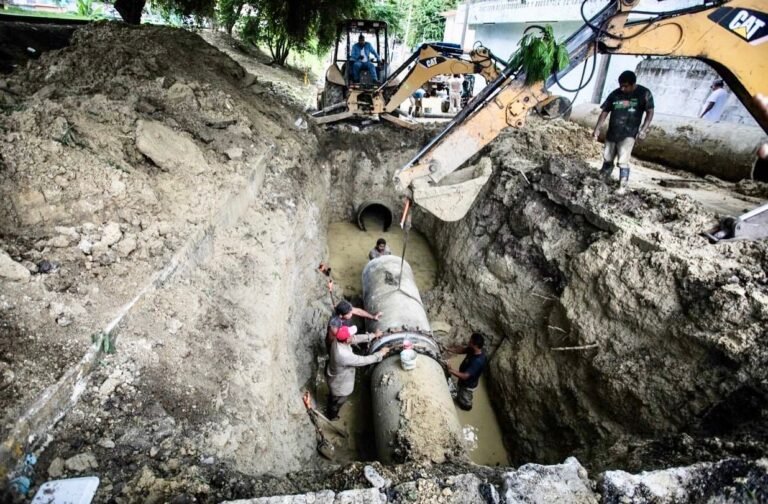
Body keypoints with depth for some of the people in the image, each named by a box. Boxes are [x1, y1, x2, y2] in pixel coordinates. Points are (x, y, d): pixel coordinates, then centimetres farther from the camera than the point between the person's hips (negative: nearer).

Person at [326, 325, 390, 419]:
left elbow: (356, 338, -8)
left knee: (333, 396, 38)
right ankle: (332, 416, 56)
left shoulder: (338, 340, -24)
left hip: (335, 375, 8)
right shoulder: (344, 356, -46)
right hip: (339, 382, -7)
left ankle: (330, 409, 67)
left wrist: (373, 335, -8)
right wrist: (380, 353, -22)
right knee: (337, 401, 26)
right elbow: (363, 360, -34)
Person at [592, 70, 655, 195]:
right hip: (612, 133, 4)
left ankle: (622, 187, -10)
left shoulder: (644, 93, -6)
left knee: (623, 161, -15)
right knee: (607, 160, 13)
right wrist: (597, 129, -1)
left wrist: (644, 129, -16)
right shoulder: (615, 94, 1)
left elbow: (650, 112, -4)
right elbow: (605, 112, 7)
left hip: (628, 134, -4)